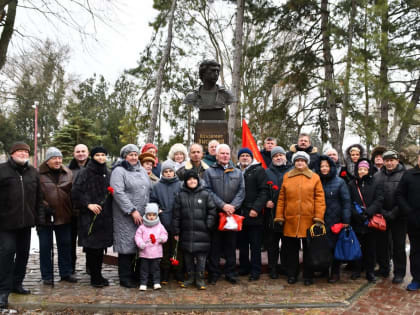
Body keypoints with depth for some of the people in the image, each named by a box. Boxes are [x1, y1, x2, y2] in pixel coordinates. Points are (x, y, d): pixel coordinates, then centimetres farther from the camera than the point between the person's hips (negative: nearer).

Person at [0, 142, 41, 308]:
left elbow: (38, 196, 15)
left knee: (23, 253, 11)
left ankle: (17, 283, 26)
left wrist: (36, 216, 10)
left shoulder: (33, 172, 11)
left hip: (26, 221, 5)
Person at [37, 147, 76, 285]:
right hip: (45, 217, -3)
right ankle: (47, 276, 19)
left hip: (63, 216, 4)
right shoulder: (39, 174, -7)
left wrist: (72, 211, 3)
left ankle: (66, 272, 25)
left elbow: (73, 192, 9)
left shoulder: (68, 173, 6)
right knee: (45, 246, 7)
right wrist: (43, 207, -16)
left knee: (65, 245, 12)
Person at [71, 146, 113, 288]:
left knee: (101, 245, 10)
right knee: (91, 246, -2)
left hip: (105, 216, 6)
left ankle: (98, 275, 21)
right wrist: (88, 204, -16)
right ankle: (94, 277, 7)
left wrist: (112, 193, 4)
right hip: (89, 216, -6)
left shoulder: (107, 173, 14)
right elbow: (75, 192, -11)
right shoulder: (85, 172, -6)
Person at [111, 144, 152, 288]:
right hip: (125, 216, -6)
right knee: (127, 244, -2)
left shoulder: (142, 170, 17)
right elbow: (118, 193, -15)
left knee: (138, 244, 10)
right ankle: (125, 278, 9)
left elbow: (149, 190, 20)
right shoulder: (119, 171, -5)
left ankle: (133, 273, 23)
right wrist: (132, 211, -17)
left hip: (142, 215, 6)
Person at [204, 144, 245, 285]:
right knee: (215, 245, 3)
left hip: (232, 214, 3)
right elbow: (208, 191, -5)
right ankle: (214, 273, 13)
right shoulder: (209, 172, 4)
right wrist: (222, 205, -14)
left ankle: (230, 273, 19)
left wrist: (233, 206, -10)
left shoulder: (237, 173, 13)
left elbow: (241, 191, 5)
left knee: (231, 245, 8)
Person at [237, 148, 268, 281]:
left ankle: (255, 271, 11)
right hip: (239, 214, 4)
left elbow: (264, 191, -8)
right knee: (242, 244, 14)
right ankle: (244, 267, 27)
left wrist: (256, 208, -16)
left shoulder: (258, 170, -1)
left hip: (254, 215, -4)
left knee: (255, 245, 2)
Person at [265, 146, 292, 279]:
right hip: (272, 212, 1)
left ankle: (285, 266, 22)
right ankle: (273, 268, 19)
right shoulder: (267, 172, 8)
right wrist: (266, 201, -6)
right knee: (272, 242, 7)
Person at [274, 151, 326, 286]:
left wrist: (318, 218, -8)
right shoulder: (286, 177, 9)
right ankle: (291, 275, 22)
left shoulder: (315, 177, 4)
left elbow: (320, 199, -1)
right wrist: (279, 217, 3)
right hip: (290, 220, 2)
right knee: (291, 249, 9)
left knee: (308, 249, 7)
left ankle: (308, 276, 20)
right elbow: (281, 199, 7)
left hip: (309, 220, -1)